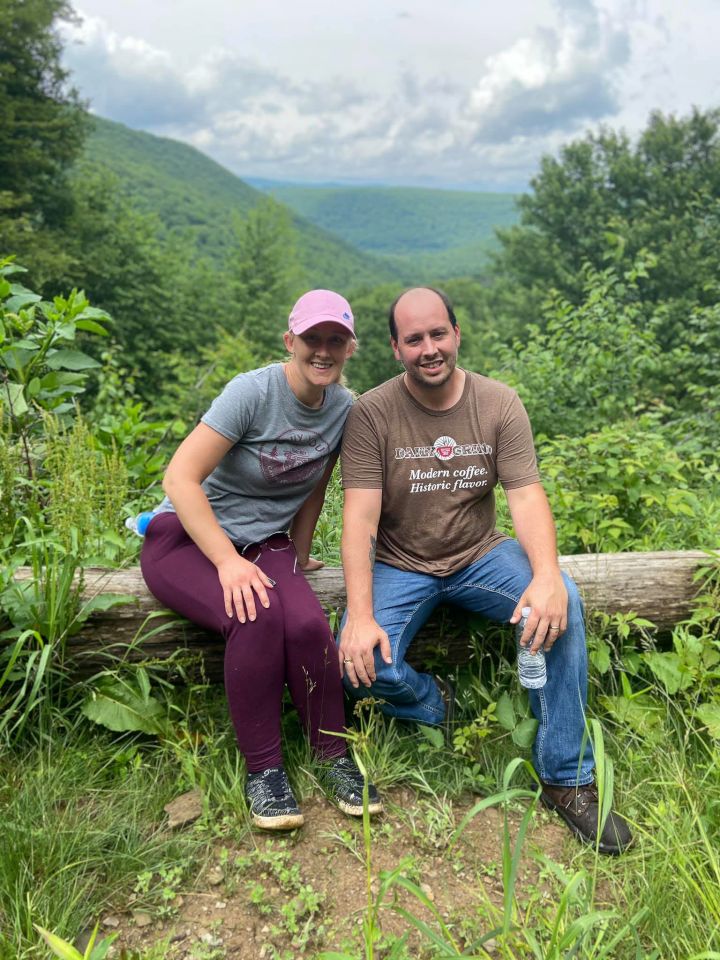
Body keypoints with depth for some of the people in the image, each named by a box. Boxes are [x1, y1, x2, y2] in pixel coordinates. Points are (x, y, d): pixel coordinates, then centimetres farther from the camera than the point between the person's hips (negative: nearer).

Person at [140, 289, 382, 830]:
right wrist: (229, 561, -27)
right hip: (187, 537, -3)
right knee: (257, 616, -33)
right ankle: (263, 768, -14)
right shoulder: (253, 392, -18)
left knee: (308, 623, -27)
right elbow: (181, 478, -21)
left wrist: (299, 558, 12)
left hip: (265, 543, 4)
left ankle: (335, 757, -6)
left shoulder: (345, 410, -2)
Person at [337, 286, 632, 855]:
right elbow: (360, 518, -17)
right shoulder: (371, 414, -11)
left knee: (562, 602, -25)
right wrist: (360, 616, -28)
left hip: (480, 556, 2)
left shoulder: (499, 404, -4)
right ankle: (437, 707, 11)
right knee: (361, 664, -26)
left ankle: (567, 779, -8)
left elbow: (527, 497, -11)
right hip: (400, 566, -1)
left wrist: (546, 577, -30)